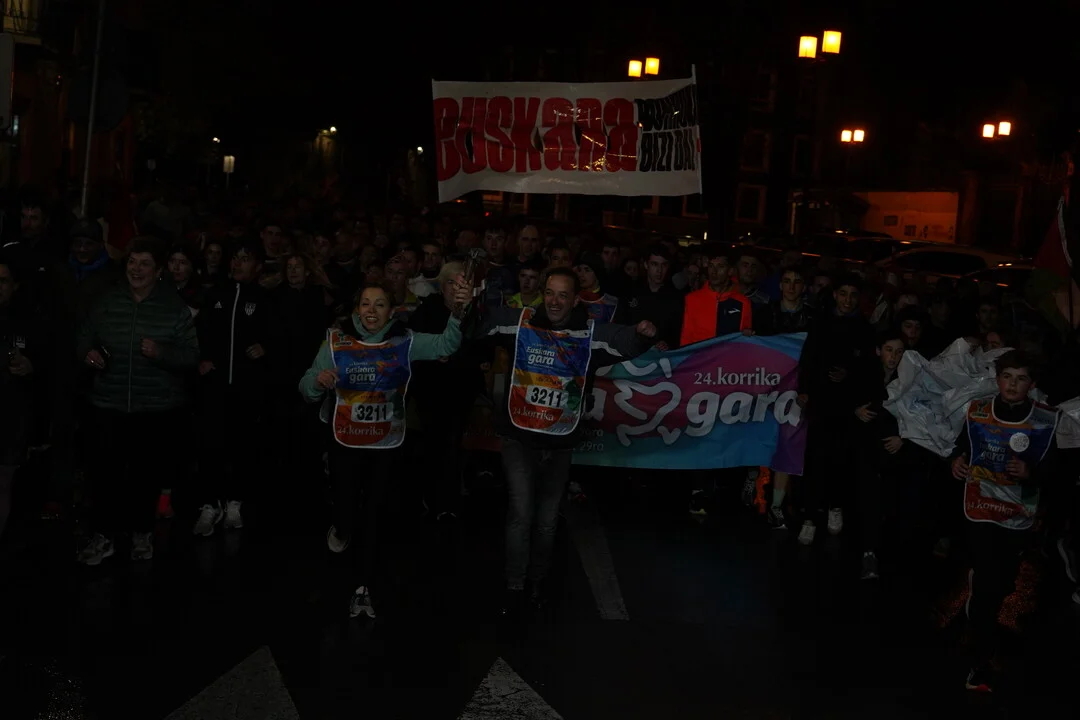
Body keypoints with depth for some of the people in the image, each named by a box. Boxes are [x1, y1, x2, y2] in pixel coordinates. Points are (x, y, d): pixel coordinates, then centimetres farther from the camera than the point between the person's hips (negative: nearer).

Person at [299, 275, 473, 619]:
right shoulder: (336, 341, -9)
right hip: (346, 444, -1)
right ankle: (341, 529, 42)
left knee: (372, 518, 12)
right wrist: (318, 378, -33)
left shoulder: (405, 341, -6)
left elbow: (446, 344, -20)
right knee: (348, 516, 3)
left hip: (387, 446, 1)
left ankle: (362, 589, 26)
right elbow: (307, 391, -8)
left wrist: (459, 310, -39)